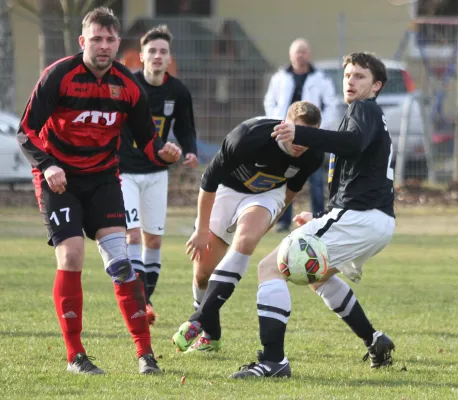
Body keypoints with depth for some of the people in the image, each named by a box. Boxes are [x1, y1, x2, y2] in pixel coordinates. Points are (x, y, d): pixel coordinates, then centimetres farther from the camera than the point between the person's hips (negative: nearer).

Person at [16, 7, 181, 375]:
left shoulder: (128, 86, -5)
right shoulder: (59, 76, -15)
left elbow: (147, 139, 2)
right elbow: (27, 131, -14)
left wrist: (164, 152, -21)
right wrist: (47, 165, -30)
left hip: (103, 177, 3)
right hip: (59, 178, -3)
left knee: (119, 257, -10)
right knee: (72, 255, -14)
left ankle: (145, 353, -6)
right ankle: (75, 356, -3)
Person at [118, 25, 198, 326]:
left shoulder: (178, 92, -4)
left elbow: (185, 129, 10)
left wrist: (190, 152, -10)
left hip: (157, 173, 4)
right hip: (124, 171, -4)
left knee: (154, 239, 7)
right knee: (133, 234, -16)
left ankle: (146, 299, 22)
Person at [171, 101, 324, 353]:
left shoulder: (312, 156, -22)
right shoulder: (248, 137, -34)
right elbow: (209, 180, -20)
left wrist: (270, 221, 17)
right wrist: (202, 230, -13)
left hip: (267, 194, 1)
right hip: (228, 190, -1)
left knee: (245, 241, -31)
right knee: (203, 271, -1)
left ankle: (200, 320, -29)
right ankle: (210, 336, 24)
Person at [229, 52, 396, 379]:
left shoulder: (364, 109, -4)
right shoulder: (374, 118, 27)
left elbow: (354, 142, -29)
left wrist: (300, 134, -38)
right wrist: (321, 219, 31)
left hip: (357, 217, -10)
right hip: (381, 221, 10)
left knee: (271, 267, -13)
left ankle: (273, 360, -26)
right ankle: (375, 342, 33)